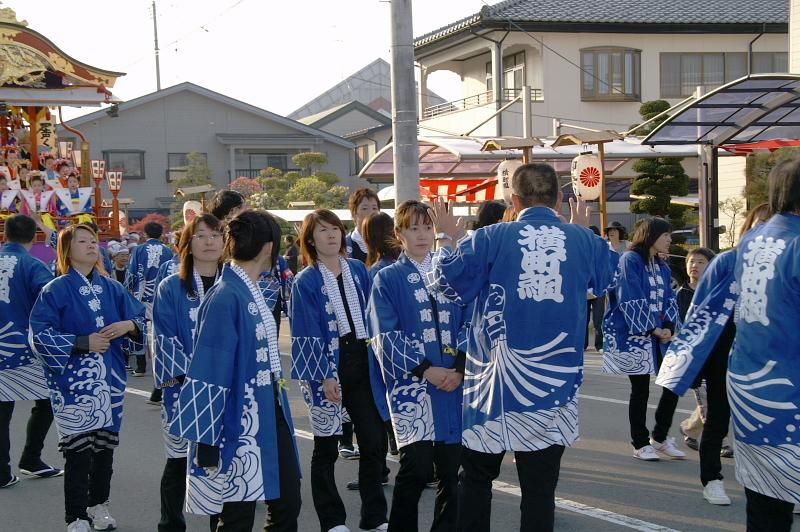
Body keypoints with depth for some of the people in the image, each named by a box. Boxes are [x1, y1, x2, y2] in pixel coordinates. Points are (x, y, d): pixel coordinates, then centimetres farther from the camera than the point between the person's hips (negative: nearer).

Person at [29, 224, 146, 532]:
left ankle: (98, 506, 31)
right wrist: (83, 343, -17)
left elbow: (141, 317, 14)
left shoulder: (111, 288, 8)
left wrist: (129, 325, -8)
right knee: (79, 451, -4)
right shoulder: (56, 290, -6)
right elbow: (40, 334, -12)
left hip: (110, 381, 5)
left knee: (106, 445, 13)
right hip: (75, 383, -5)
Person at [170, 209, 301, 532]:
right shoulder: (225, 298, -19)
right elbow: (208, 375, -20)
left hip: (272, 415, 9)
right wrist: (206, 443, -19)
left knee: (288, 504, 15)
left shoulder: (254, 292, 8)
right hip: (240, 424, -9)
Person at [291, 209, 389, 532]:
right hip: (327, 369, -4)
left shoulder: (358, 270, 8)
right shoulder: (306, 282, -6)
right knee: (326, 448, 8)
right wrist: (324, 377, -17)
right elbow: (307, 335, -10)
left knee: (375, 443, 4)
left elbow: (372, 315, 12)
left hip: (362, 364, 4)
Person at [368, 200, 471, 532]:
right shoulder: (388, 279, 6)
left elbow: (468, 324, 8)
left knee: (450, 467, 4)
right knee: (417, 466, -11)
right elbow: (385, 337, -2)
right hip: (411, 383, -3)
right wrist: (426, 370, -11)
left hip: (453, 381, 3)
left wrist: (459, 368, -7)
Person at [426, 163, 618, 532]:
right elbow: (610, 273, 23)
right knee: (540, 486, 6)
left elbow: (446, 283, -1)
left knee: (476, 476, 15)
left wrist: (446, 239, 15)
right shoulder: (583, 240, 3)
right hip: (554, 383, 1)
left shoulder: (491, 238, -5)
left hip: (495, 378, -1)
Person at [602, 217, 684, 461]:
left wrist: (669, 328, -6)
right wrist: (654, 329, -13)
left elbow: (669, 300, 12)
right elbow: (632, 301, -15)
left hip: (661, 334, 7)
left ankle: (660, 437, 19)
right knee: (640, 390, 0)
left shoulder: (662, 267, 15)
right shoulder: (630, 260, -9)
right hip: (636, 335, -7)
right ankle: (641, 444, 13)